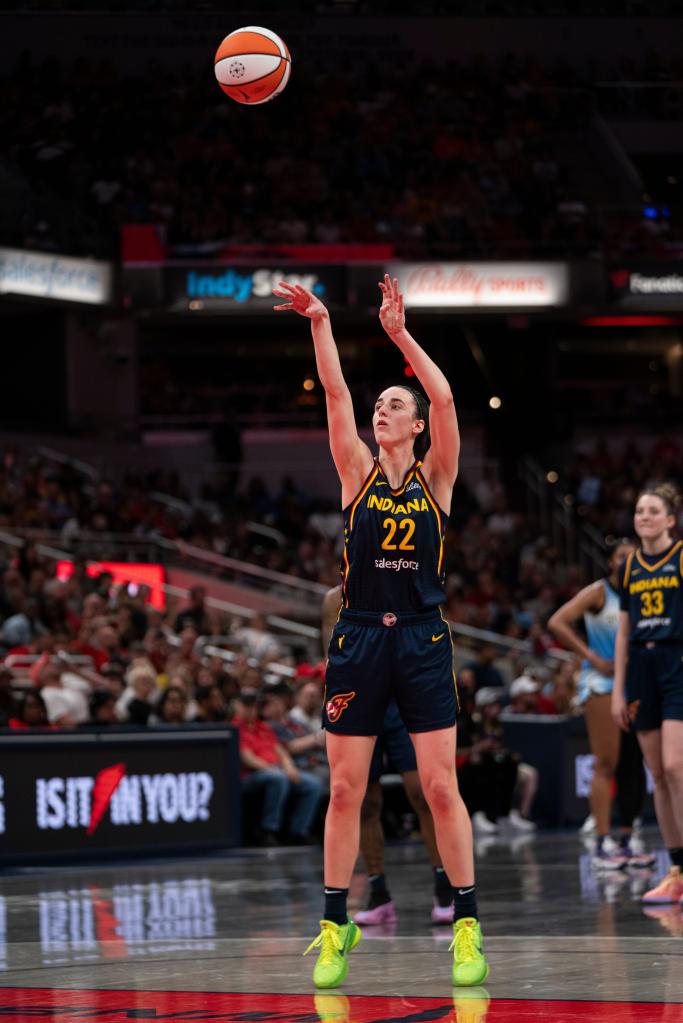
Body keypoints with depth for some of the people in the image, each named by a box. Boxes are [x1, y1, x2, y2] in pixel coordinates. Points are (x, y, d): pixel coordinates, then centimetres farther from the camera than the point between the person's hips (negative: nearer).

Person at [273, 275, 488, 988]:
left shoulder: (436, 477, 5)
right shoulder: (357, 474, 8)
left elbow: (444, 400, -9)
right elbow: (335, 395, -2)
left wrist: (400, 334, -13)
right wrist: (320, 324, -12)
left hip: (422, 641, -1)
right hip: (357, 639, 2)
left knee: (440, 787, -3)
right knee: (344, 790, 2)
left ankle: (467, 926, 2)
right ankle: (335, 928, 9)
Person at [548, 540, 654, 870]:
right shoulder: (598, 592, -4)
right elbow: (557, 623, -14)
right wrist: (593, 657, -15)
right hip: (602, 682, -6)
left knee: (633, 765, 6)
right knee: (606, 764, -9)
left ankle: (627, 840, 14)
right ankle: (602, 845, -9)